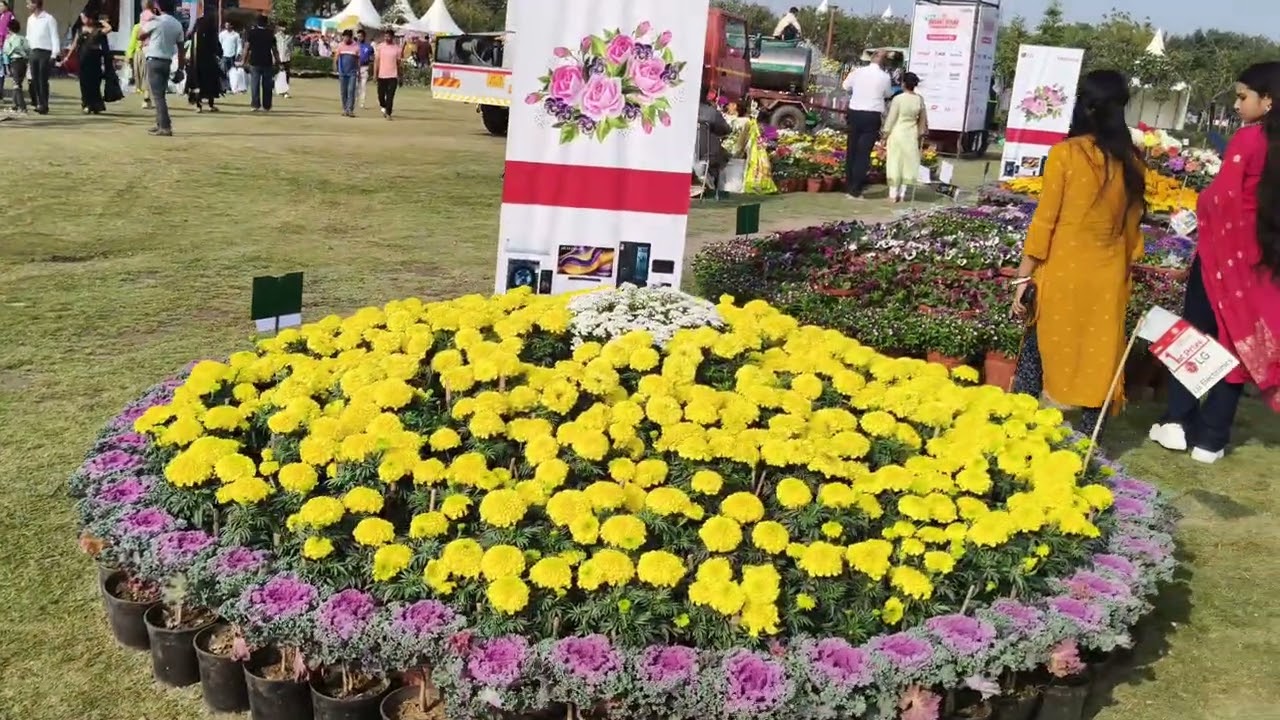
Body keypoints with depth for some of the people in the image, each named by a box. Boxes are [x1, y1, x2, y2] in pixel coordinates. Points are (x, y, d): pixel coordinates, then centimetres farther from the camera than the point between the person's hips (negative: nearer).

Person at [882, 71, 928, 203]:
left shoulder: (898, 99, -14)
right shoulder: (920, 100, 0)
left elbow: (891, 118, -10)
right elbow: (923, 120, 8)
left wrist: (885, 135, -1)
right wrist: (921, 135, 20)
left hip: (897, 133, -3)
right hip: (912, 135, 4)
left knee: (895, 163, 3)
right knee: (908, 163, 11)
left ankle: (893, 194, 4)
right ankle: (902, 193, 13)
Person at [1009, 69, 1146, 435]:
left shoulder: (1066, 153, -9)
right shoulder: (1131, 160, 2)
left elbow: (1044, 221, -10)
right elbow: (1132, 225, 7)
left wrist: (1023, 277, -5)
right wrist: (1123, 274, 17)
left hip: (1062, 273, -3)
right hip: (1108, 278, 3)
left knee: (1038, 354, 8)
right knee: (1098, 361, 11)